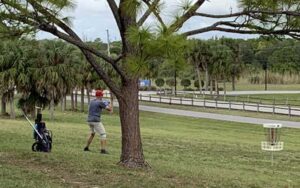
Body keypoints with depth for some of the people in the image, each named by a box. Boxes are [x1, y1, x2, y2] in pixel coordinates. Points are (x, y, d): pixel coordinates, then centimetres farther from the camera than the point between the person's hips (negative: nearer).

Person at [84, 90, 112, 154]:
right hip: (96, 121, -8)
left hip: (89, 121, 8)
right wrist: (109, 104, 17)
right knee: (103, 134, -4)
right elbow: (109, 109, -6)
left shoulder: (92, 101, 15)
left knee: (92, 133, 28)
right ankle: (103, 150, -18)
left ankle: (86, 147, 27)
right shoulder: (100, 102, -9)